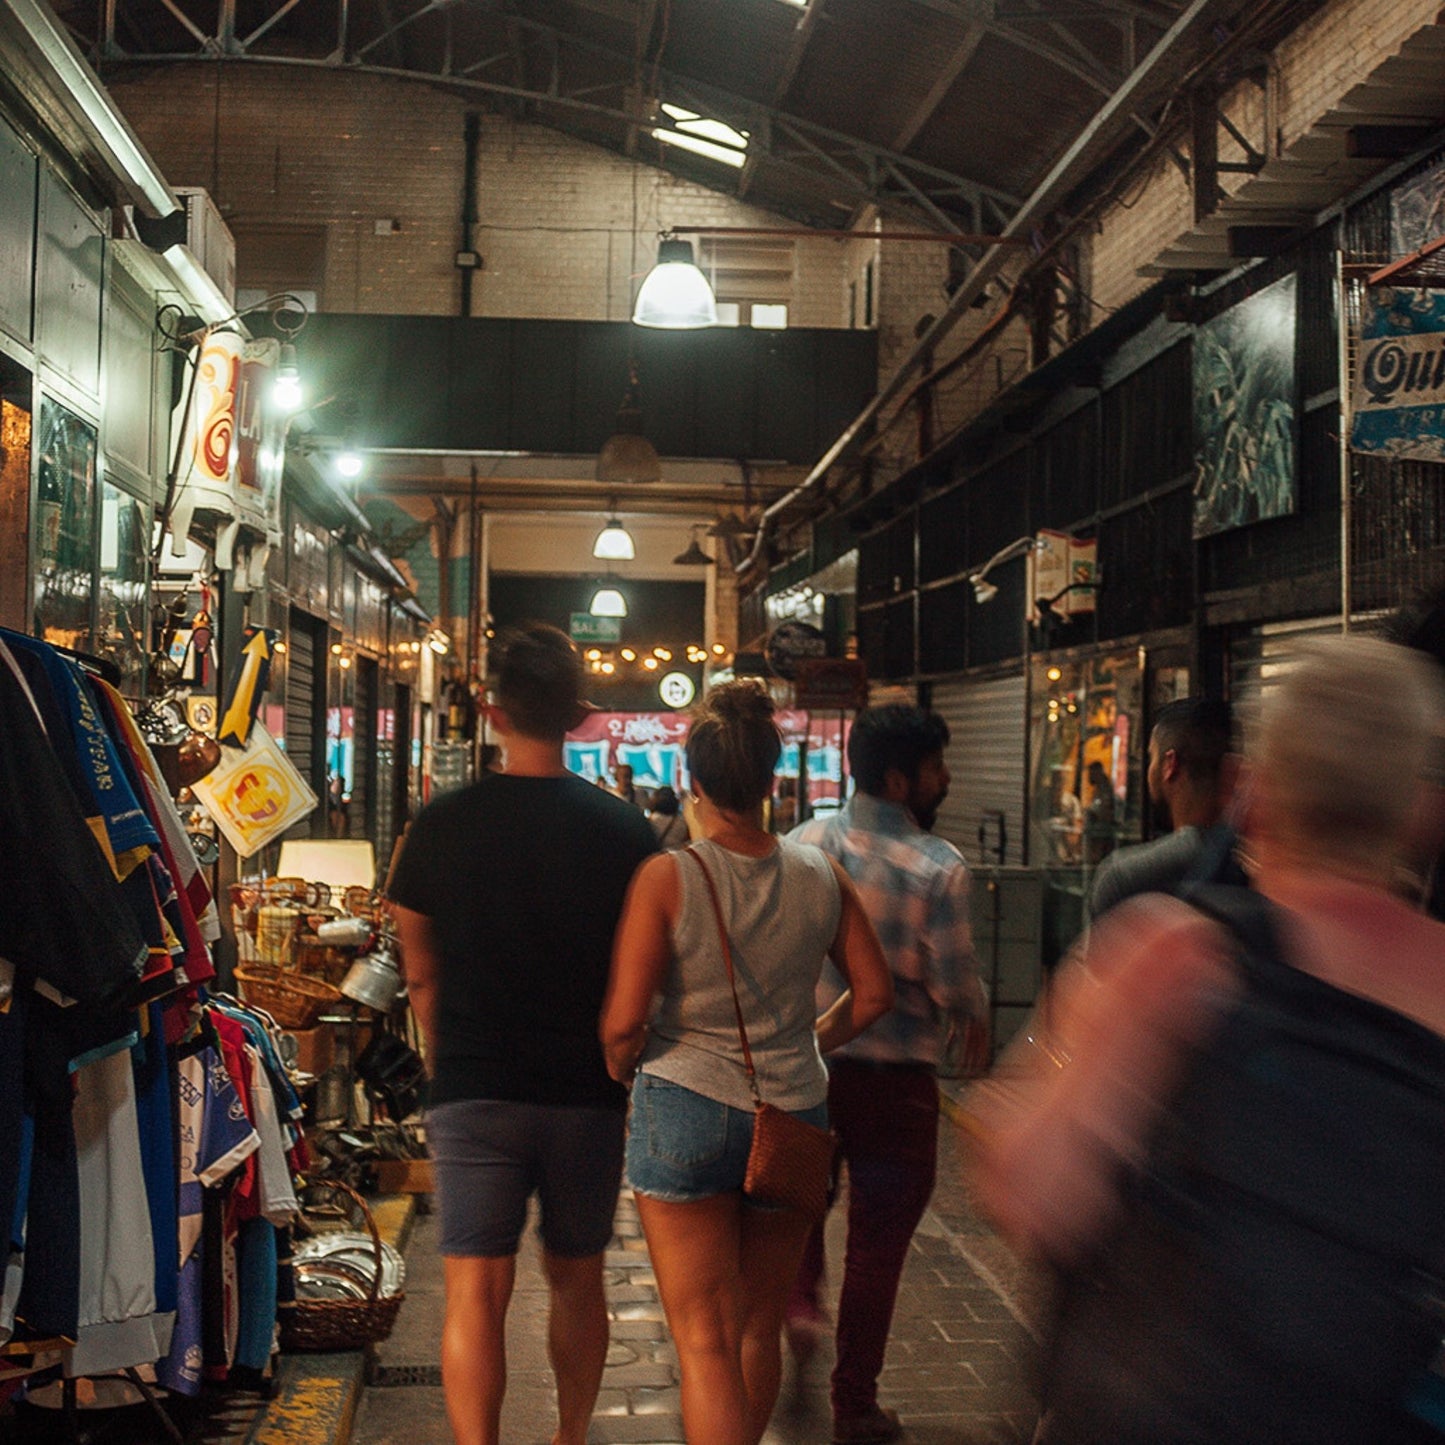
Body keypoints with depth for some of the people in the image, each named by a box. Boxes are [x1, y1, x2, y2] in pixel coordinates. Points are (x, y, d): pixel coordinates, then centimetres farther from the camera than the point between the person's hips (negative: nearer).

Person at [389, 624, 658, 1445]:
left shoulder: (442, 825, -4)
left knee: (476, 1292, 2)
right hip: (589, 1092, 1)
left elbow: (422, 975, 4)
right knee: (577, 1281, 18)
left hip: (474, 1091, -1)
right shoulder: (627, 830, -5)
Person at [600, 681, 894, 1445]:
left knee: (704, 1340, 2)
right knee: (760, 1328, 20)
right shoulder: (820, 875, -1)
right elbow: (873, 992, 6)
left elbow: (623, 1022, -16)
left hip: (687, 1111, -4)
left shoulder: (666, 879, -13)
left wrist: (622, 1068, 5)